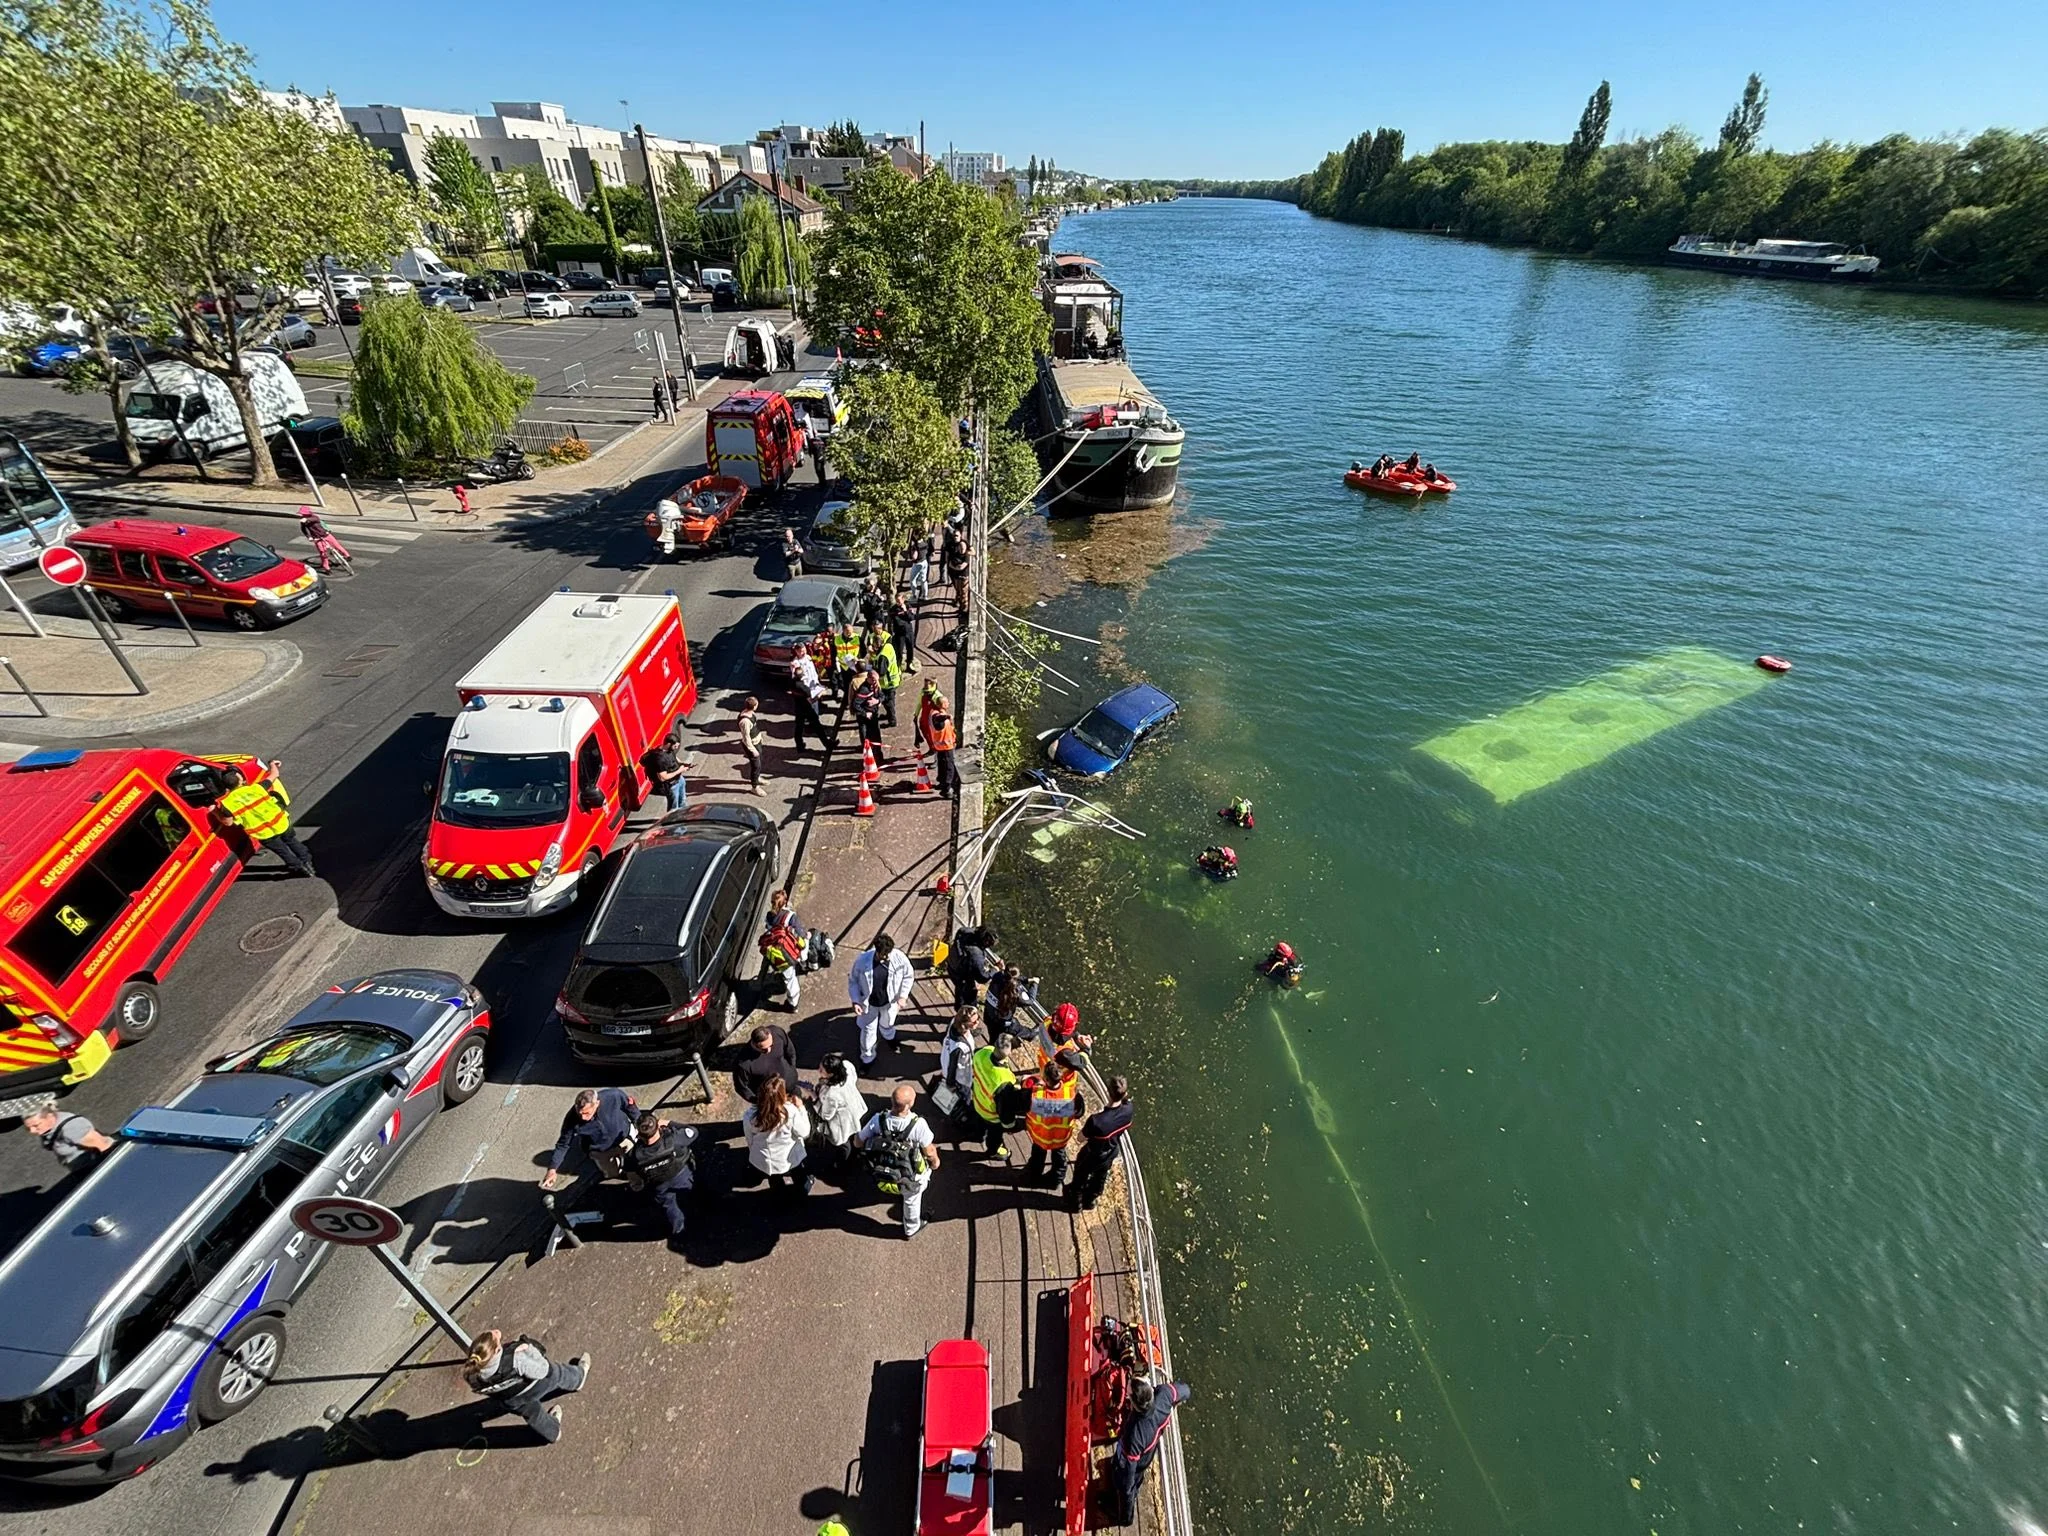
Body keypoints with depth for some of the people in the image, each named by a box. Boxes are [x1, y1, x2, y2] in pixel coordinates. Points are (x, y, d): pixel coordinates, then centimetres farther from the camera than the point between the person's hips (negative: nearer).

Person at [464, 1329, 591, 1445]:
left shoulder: (473, 1375, -36)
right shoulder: (515, 1359, -48)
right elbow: (541, 1371, -30)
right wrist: (528, 1349, -25)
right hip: (535, 1387, -3)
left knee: (531, 1412, 34)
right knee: (554, 1373, 29)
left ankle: (552, 1432, 60)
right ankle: (578, 1378, 61)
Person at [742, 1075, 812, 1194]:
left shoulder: (750, 1114, -23)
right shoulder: (791, 1111, -31)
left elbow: (750, 1141, -5)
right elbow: (805, 1134, -14)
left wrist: (755, 1154, 14)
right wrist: (801, 1108, -8)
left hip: (762, 1162, 1)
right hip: (789, 1161, -1)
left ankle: (776, 1179, 20)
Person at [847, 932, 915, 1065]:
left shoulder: (900, 958, -28)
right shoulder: (863, 959, -31)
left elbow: (909, 976, -8)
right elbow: (853, 980, -13)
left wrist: (903, 995, -13)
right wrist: (855, 1001, -18)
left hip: (889, 1001, 1)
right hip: (869, 1002, -1)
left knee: (887, 1024, 29)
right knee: (868, 1029, 18)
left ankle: (889, 1036, 66)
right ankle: (867, 1057, 45)